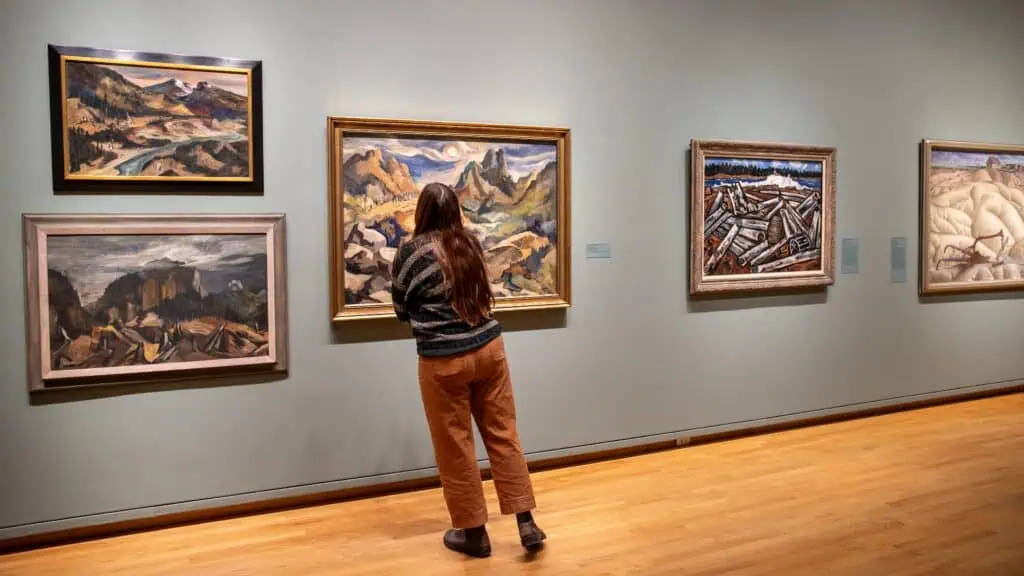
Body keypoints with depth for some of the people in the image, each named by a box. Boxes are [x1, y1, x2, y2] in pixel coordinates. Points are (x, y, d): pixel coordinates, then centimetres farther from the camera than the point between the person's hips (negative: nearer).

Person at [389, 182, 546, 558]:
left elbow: (402, 311, 4)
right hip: (489, 348, 5)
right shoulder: (472, 245, 3)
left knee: (455, 447, 8)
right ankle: (526, 522, 17)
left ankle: (473, 532, 20)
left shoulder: (410, 253, -9)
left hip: (444, 361, -4)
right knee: (503, 435, 12)